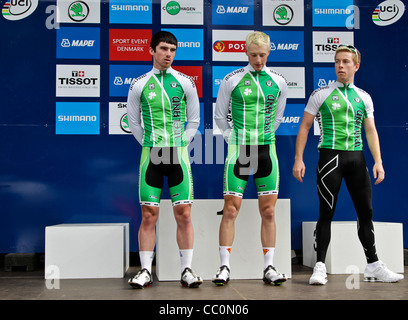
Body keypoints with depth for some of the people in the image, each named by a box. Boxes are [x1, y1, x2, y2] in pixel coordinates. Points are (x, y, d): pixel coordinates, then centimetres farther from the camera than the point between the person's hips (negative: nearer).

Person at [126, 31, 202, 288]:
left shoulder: (185, 83, 6)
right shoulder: (139, 85, 5)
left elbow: (194, 120, 13)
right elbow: (133, 122, 14)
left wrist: (180, 143, 6)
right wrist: (149, 144, 9)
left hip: (179, 154, 0)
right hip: (150, 155, 0)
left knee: (184, 214, -1)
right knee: (149, 215, 1)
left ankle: (187, 270, 9)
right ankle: (146, 271, 10)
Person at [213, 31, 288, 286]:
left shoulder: (278, 82, 7)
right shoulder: (232, 80, 0)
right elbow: (219, 116, 9)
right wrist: (234, 139, 5)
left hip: (266, 150, 2)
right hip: (239, 150, -2)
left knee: (268, 211, 3)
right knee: (230, 210, -4)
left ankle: (269, 267, 12)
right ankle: (225, 268, 5)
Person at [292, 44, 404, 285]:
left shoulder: (364, 97, 13)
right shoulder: (321, 94, 3)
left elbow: (371, 131, 11)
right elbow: (305, 127, 2)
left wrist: (378, 161, 0)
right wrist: (299, 159, -6)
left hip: (357, 157, 4)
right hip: (330, 155, -4)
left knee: (366, 211, 7)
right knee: (327, 213, -3)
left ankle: (374, 266, 17)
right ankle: (320, 267, 4)